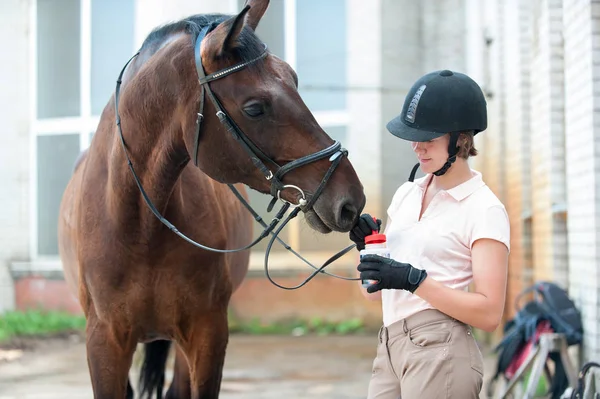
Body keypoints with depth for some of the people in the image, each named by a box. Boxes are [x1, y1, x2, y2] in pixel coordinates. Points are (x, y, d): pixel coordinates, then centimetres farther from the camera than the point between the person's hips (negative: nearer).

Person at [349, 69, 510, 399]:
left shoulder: (484, 210, -6)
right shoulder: (406, 193, 14)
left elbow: (489, 314, -14)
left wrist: (414, 279, -20)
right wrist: (368, 246, -2)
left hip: (440, 350, -6)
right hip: (389, 345, 6)